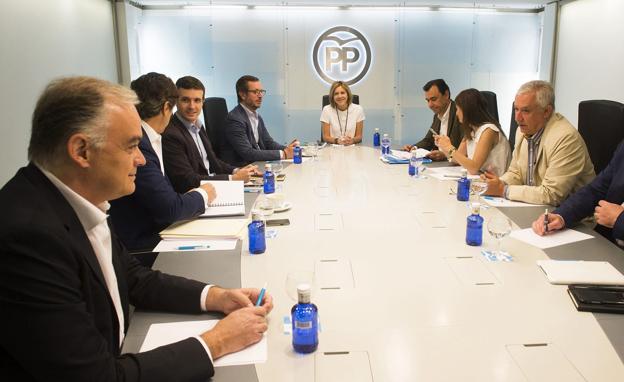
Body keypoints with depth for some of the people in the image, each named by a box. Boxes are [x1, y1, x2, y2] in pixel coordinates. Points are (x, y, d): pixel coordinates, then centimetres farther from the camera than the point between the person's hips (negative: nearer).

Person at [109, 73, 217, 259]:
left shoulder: (147, 139, 6)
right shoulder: (136, 145, -22)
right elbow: (169, 209, -23)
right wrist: (202, 194, -6)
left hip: (157, 233, 8)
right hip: (140, 247, -8)